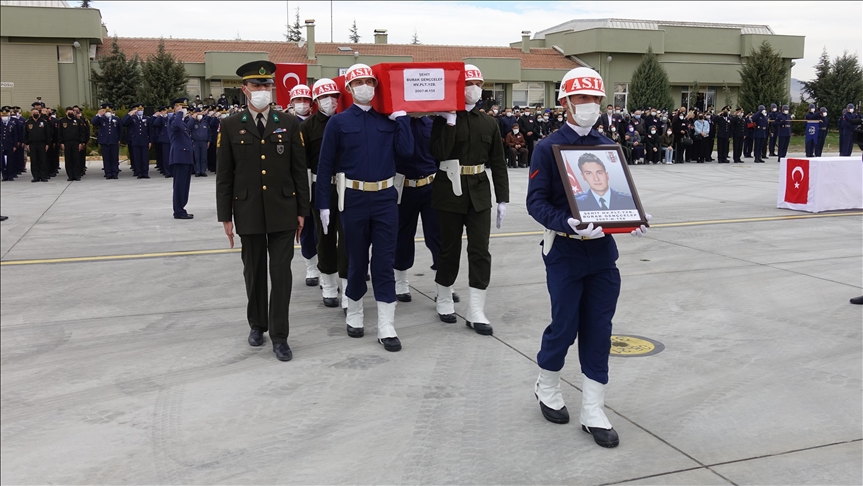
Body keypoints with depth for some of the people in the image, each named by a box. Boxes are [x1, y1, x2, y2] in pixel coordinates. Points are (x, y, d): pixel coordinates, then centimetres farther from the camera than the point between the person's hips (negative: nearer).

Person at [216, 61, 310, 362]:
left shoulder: (289, 124, 3)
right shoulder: (230, 126, 2)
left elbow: (299, 171, 4)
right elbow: (224, 175, 1)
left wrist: (302, 211, 1)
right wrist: (225, 215, -2)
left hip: (283, 212, 0)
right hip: (249, 213, 0)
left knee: (281, 273, -1)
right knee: (254, 272, 12)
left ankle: (279, 336, 5)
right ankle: (257, 324, 31)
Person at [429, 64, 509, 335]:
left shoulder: (489, 123, 6)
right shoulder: (444, 120, -4)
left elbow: (498, 164, 7)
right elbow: (439, 154, -19)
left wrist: (502, 199, 2)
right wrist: (450, 122, -19)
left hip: (479, 194, 3)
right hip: (449, 192, -3)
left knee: (480, 251, -1)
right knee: (449, 249, 7)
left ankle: (475, 313, 5)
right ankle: (444, 302, 27)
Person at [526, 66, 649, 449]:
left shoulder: (607, 148, 9)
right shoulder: (548, 148, -6)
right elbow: (536, 202, -12)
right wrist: (567, 225, -28)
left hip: (602, 251, 5)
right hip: (564, 252, -4)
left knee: (599, 331, 6)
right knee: (565, 327, 4)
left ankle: (593, 413, 16)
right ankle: (547, 388, 32)